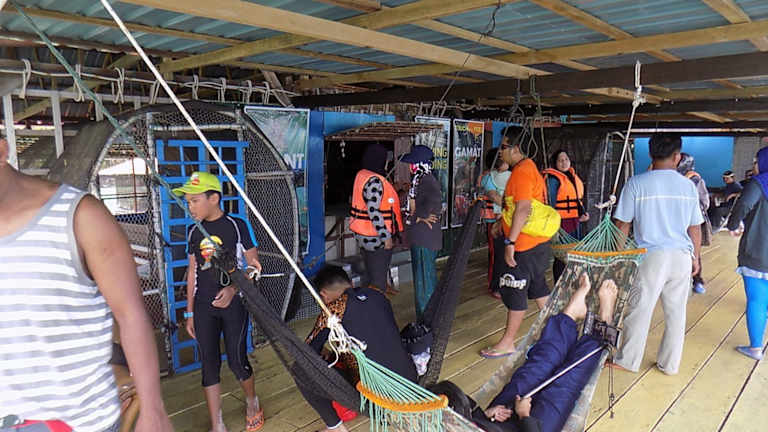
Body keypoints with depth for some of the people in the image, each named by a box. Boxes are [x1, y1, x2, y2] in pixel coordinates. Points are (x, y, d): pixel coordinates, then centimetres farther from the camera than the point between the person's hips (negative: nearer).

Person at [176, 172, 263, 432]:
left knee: (237, 361, 2)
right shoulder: (195, 232, 7)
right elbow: (193, 272, 13)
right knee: (209, 364, 6)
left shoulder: (237, 226, -7)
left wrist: (233, 289, -22)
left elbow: (254, 266, -5)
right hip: (204, 307, 4)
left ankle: (252, 402, 33)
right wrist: (190, 312, 13)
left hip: (234, 303, -4)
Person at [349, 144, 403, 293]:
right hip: (376, 237, -10)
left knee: (370, 274, 20)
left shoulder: (361, 175, 8)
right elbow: (373, 211, -26)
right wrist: (386, 236, -21)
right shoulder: (375, 180, -21)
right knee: (379, 278, 2)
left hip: (363, 234, 10)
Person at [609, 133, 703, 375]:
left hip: (651, 256, -3)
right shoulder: (688, 185, 2)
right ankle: (670, 364, 26)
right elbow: (695, 228, 9)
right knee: (676, 313, 14)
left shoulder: (636, 183, -8)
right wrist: (695, 257, 22)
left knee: (639, 311, 7)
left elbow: (622, 225, -6)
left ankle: (628, 361, 19)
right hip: (681, 256, 4)